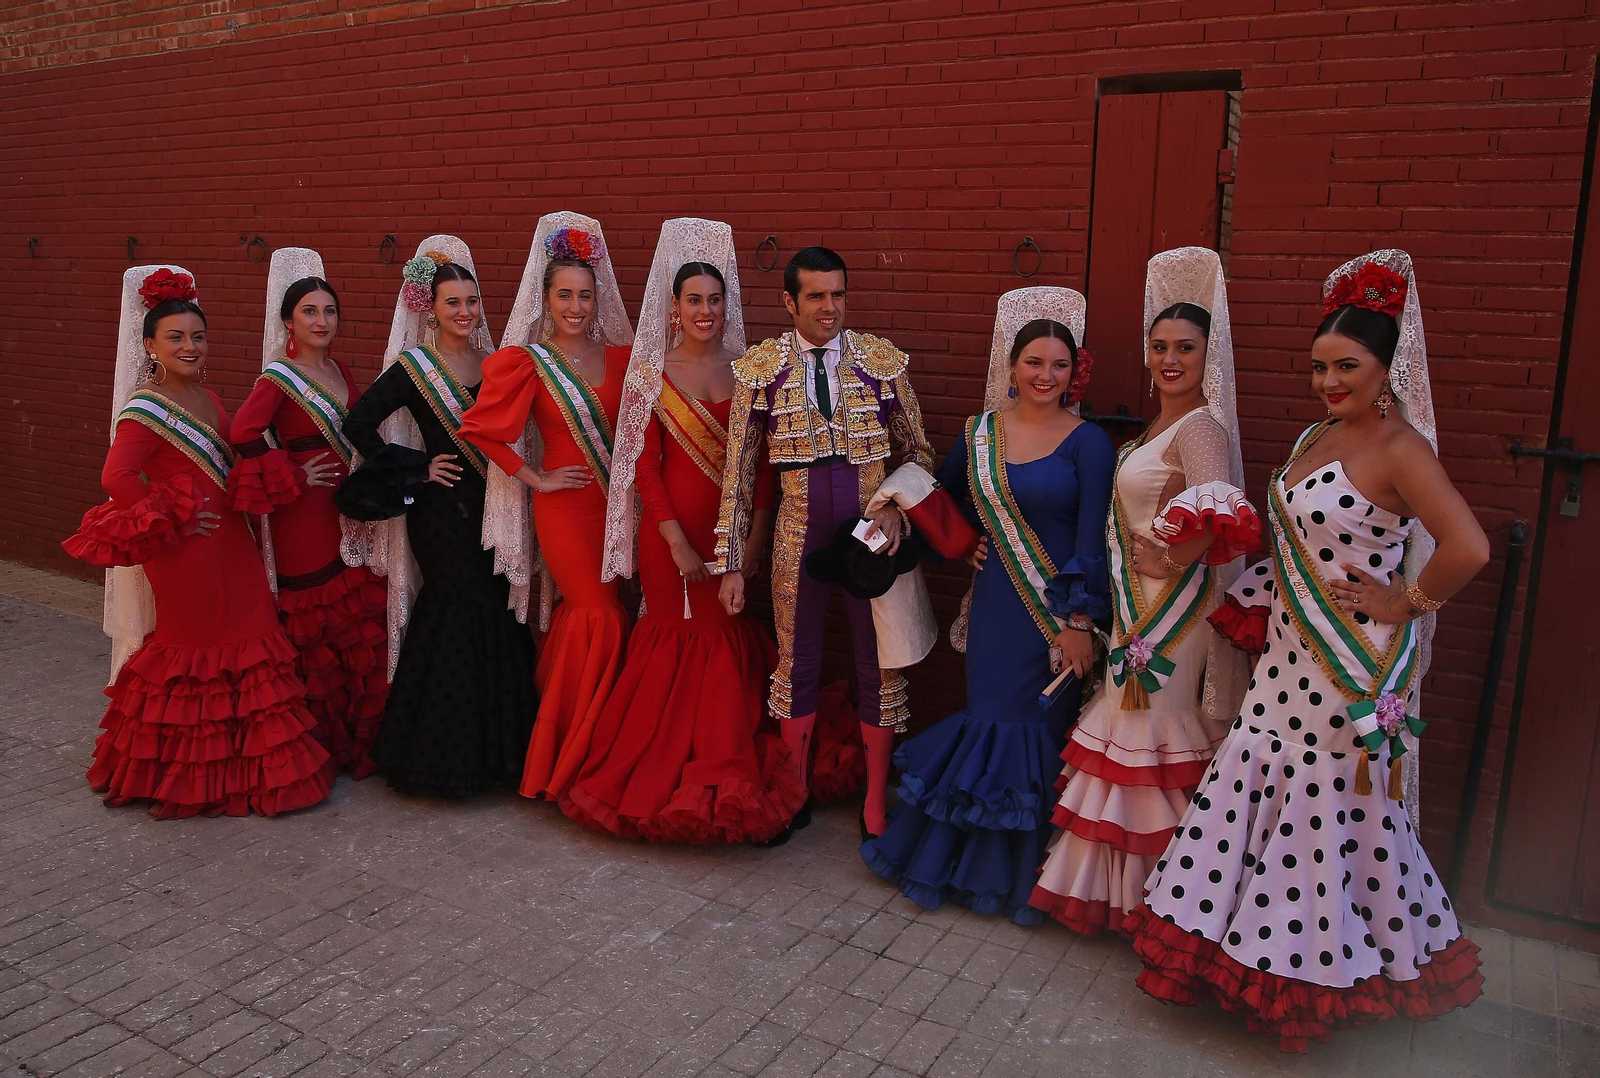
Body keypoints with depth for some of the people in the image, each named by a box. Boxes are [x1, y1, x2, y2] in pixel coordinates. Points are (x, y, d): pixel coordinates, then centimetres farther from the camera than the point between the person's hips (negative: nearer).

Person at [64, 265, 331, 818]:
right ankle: (189, 778, 18)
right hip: (185, 548, -8)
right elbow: (117, 477, -25)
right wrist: (172, 521, -18)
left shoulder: (204, 395, 12)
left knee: (244, 645, 12)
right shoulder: (145, 407, -13)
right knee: (194, 656, 2)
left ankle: (236, 763, 26)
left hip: (228, 541, 8)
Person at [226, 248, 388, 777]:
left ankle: (359, 738, 22)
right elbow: (244, 433, -23)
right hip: (303, 514, -7)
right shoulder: (279, 376, -9)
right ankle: (322, 747, 16)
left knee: (361, 626, 9)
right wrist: (293, 476, -16)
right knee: (316, 627, 2)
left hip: (347, 507, 7)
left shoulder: (338, 371, 12)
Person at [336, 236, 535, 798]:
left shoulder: (488, 361, 9)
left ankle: (490, 744, 19)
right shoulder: (414, 366, -8)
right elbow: (358, 424, -12)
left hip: (488, 502, 6)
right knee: (460, 610, -5)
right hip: (442, 507, -5)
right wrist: (417, 469, -10)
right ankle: (442, 753, 11)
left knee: (495, 610, 5)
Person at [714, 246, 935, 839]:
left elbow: (919, 451, 5)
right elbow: (738, 473, -1)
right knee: (797, 661, 13)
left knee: (879, 663, 9)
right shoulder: (760, 367, -3)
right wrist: (731, 564, -2)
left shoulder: (883, 359, -2)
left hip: (872, 532, 0)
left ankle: (876, 800, 28)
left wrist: (897, 508, -13)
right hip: (800, 534, 0)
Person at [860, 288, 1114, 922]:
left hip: (1059, 609, -3)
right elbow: (943, 500, 22)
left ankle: (1026, 874, 24)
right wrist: (969, 540, 6)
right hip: (996, 604, 3)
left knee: (1041, 729, 4)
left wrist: (1080, 621, -15)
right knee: (991, 720, 8)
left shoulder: (1087, 442, -6)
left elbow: (1091, 538, -10)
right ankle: (970, 858, 28)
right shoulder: (979, 433, 5)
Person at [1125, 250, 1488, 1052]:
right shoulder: (1317, 437, 10)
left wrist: (1406, 602, -16)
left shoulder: (1399, 447, -16)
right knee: (1254, 784, 12)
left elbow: (1468, 549, -28)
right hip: (1289, 657, 8)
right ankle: (1231, 933, 30)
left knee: (1328, 808, 4)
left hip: (1350, 671, -8)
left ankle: (1321, 974, 25)